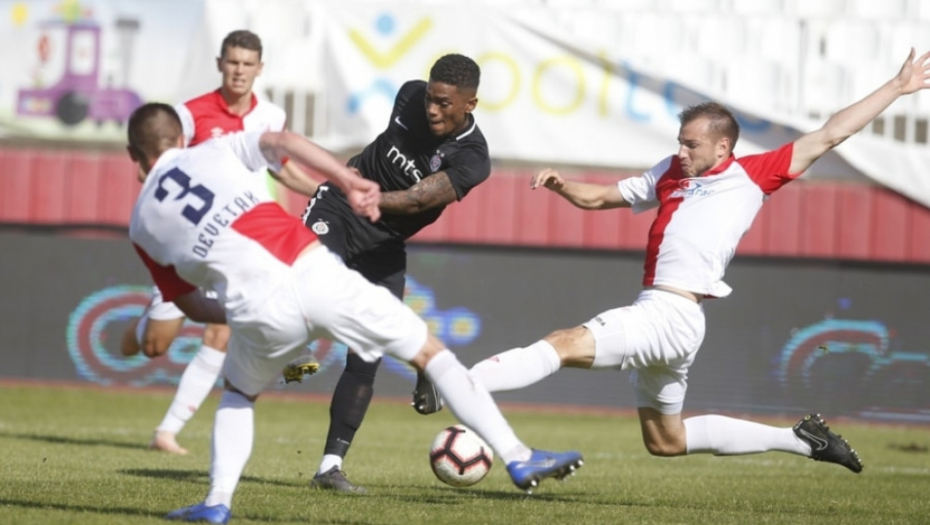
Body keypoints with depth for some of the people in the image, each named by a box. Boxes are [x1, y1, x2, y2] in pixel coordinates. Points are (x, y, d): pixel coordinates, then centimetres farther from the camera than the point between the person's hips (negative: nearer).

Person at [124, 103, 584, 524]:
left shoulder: (142, 224, 23)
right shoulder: (214, 150, 22)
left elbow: (192, 307, 27)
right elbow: (281, 141, 2)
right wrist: (348, 181, 1)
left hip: (258, 308, 0)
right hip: (313, 274, 0)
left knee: (238, 394, 33)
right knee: (430, 352, 13)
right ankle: (516, 457, 8)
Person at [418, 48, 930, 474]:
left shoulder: (753, 175, 3)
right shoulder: (670, 174, 19)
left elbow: (826, 137, 6)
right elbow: (597, 197, 25)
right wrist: (560, 184, 4)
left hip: (672, 316, -9)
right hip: (653, 312, 9)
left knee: (565, 343, -22)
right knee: (666, 441, 18)